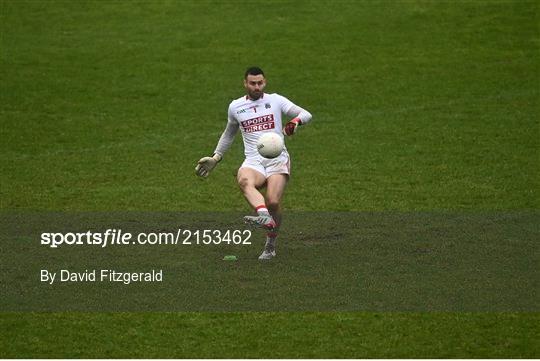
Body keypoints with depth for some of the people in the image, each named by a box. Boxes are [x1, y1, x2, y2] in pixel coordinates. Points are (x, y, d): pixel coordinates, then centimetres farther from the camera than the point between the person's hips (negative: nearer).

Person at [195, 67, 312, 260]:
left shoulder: (275, 100, 9)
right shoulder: (235, 107, 16)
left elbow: (306, 115, 4)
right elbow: (229, 133, 33)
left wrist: (296, 121, -18)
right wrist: (215, 157, 33)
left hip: (278, 159, -1)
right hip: (253, 162, 1)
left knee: (273, 202, -23)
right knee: (244, 181, -36)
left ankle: (270, 245, 0)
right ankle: (264, 216, -60)